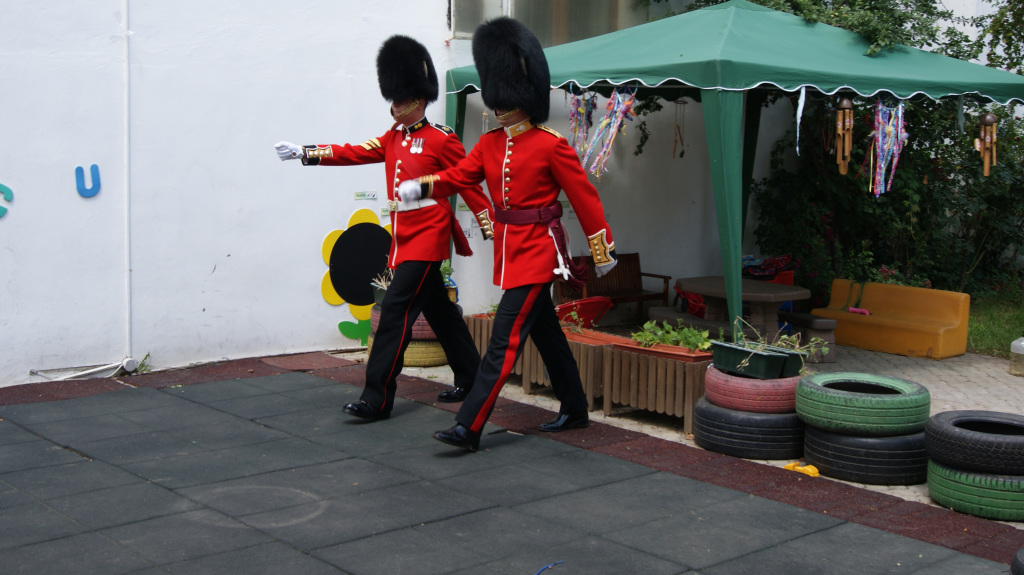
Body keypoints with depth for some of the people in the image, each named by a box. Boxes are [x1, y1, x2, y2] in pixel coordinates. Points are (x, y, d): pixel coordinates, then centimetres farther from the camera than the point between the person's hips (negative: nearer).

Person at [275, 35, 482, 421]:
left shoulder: (442, 140, -8)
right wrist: (305, 153, -3)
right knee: (439, 311, 15)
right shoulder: (393, 139, 13)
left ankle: (377, 399, -10)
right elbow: (354, 153, 7)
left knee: (395, 310, -12)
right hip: (403, 239, 8)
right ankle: (470, 379, 28)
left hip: (427, 239, -8)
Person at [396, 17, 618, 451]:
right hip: (508, 248, 8)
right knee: (547, 334, 17)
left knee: (505, 340, -10)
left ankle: (469, 428, -11)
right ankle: (574, 410, 31)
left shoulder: (551, 146, -11)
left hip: (537, 250, -7)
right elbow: (458, 177, 1)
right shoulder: (489, 144, 8)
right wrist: (419, 188, -19)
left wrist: (603, 253, -4)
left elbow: (585, 198, -8)